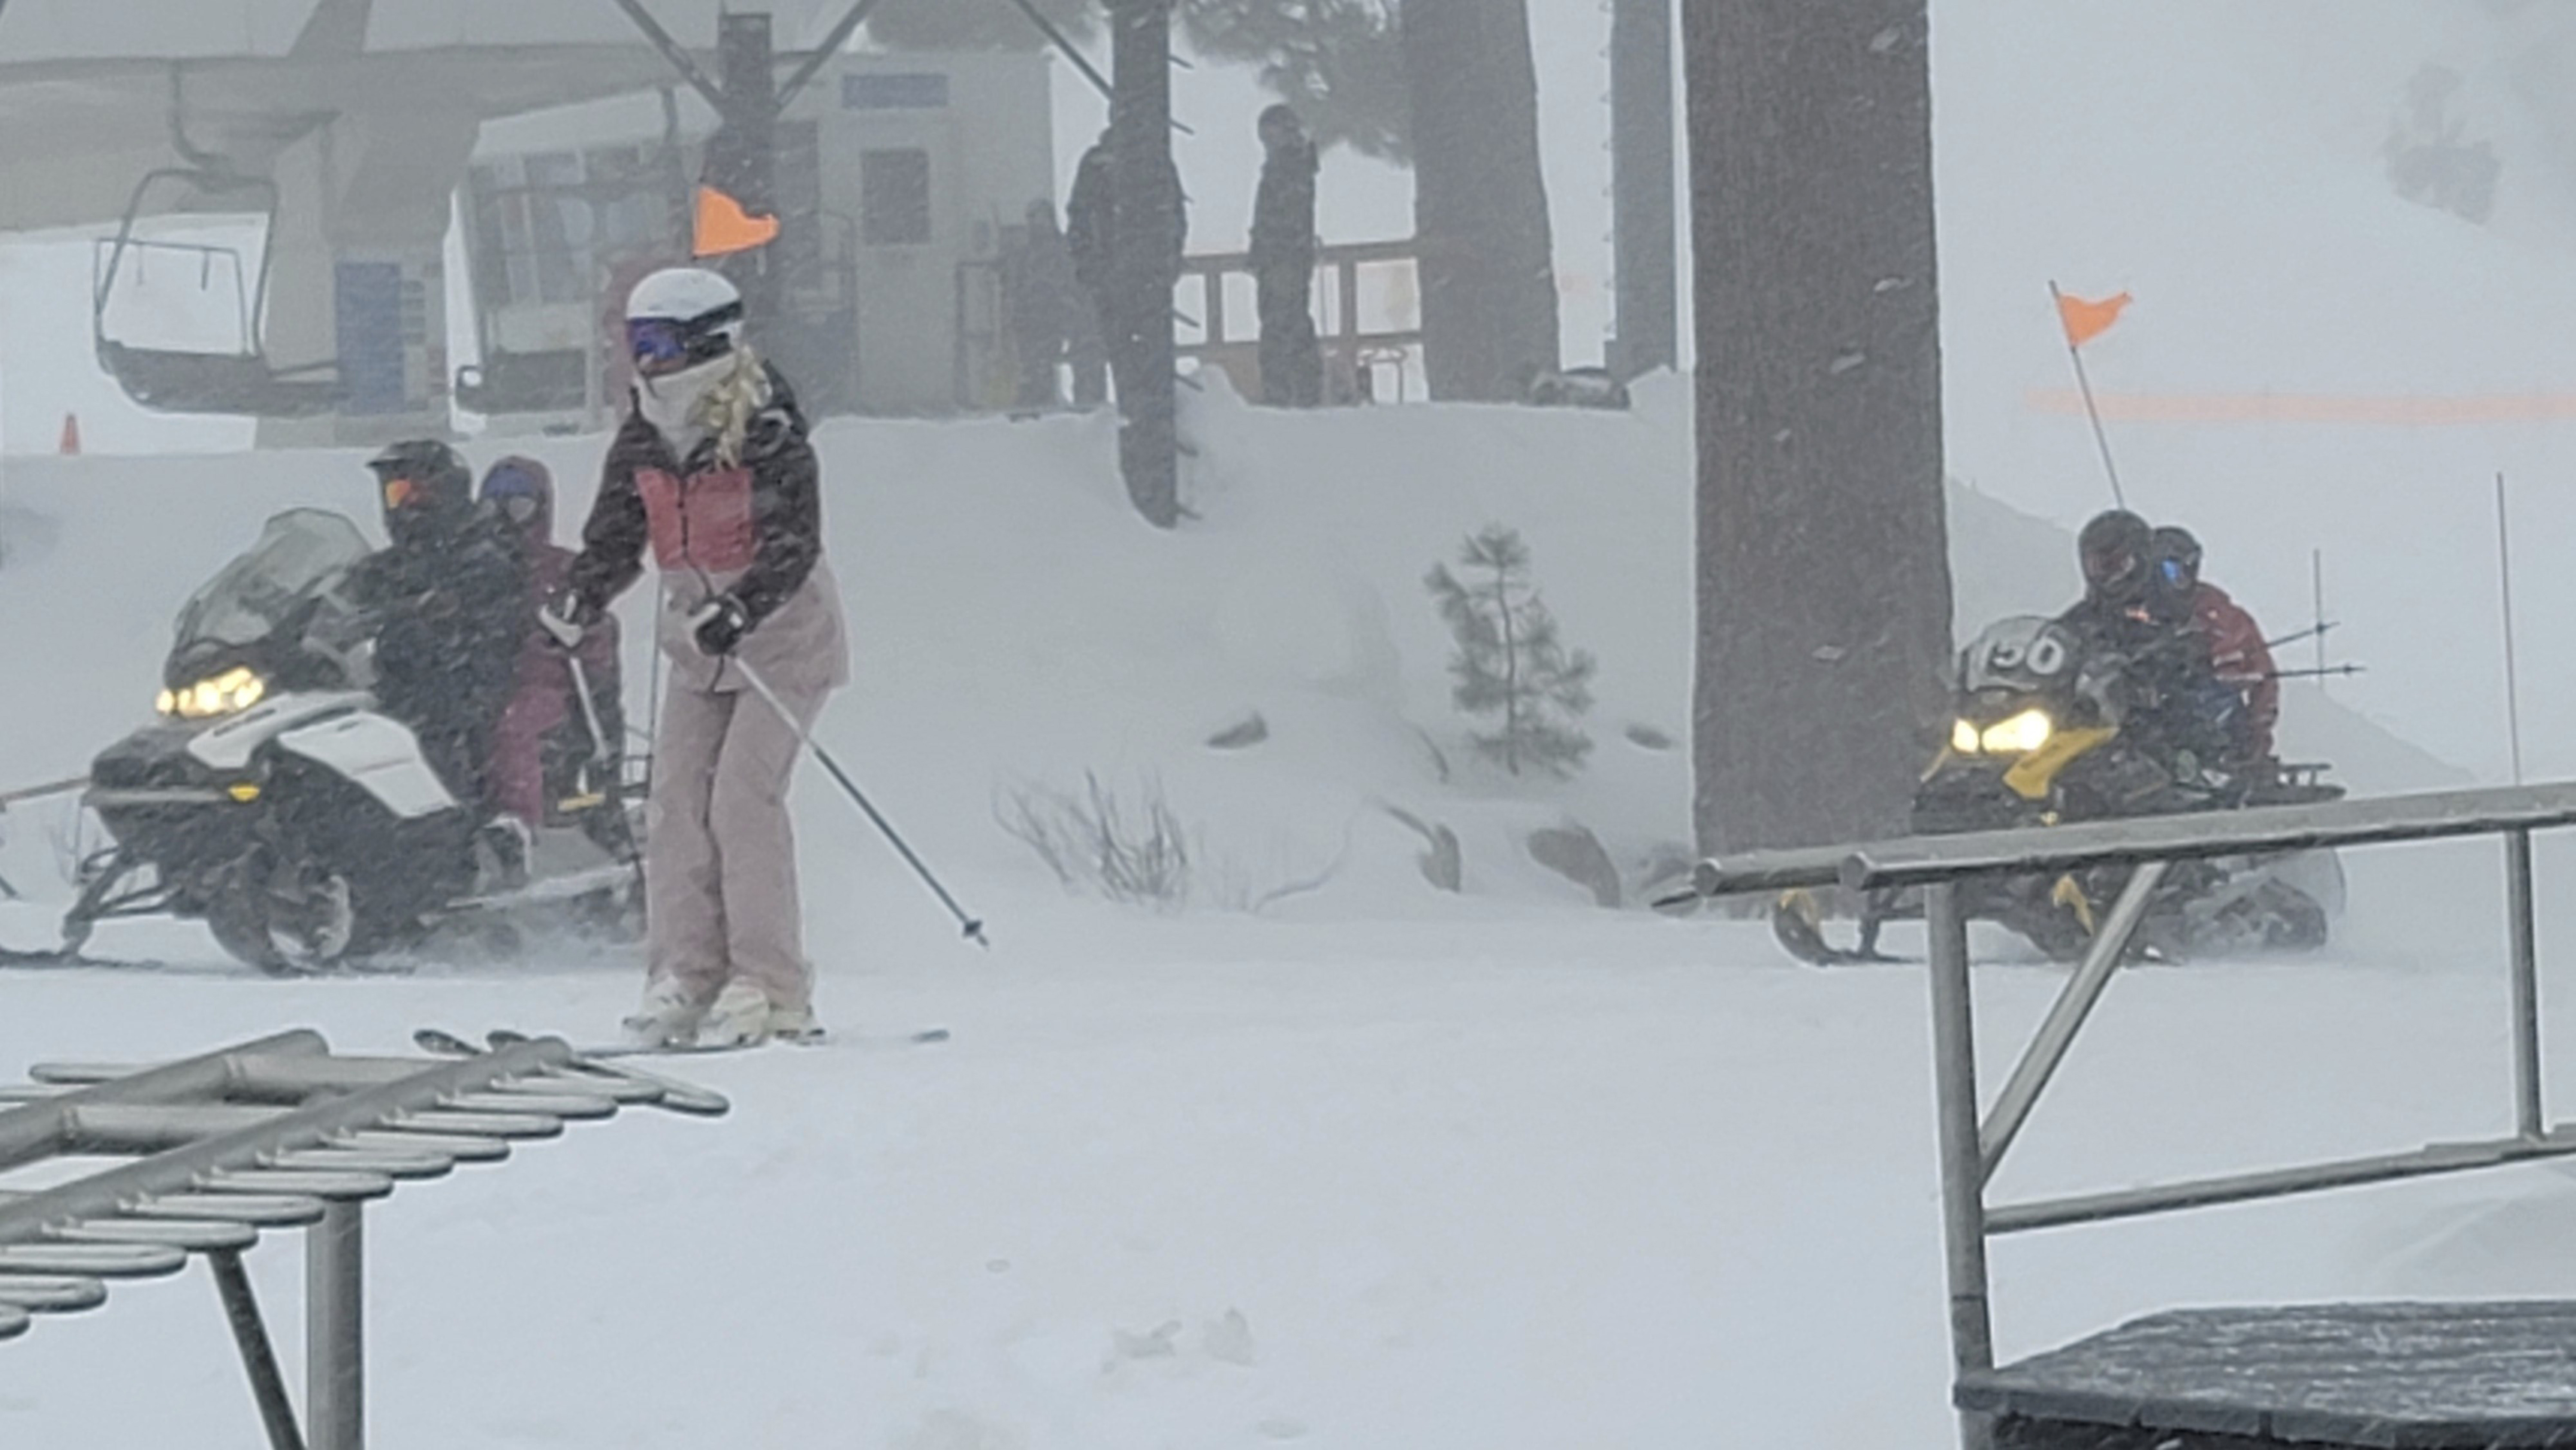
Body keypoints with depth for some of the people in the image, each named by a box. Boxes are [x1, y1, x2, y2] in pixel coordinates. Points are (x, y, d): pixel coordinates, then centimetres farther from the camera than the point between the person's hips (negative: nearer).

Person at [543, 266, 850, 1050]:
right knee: (677, 800, -4)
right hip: (698, 641, 7)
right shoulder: (643, 444, 4)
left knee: (743, 795, -16)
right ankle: (686, 977, -1)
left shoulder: (768, 438, -17)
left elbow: (794, 546, -24)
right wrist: (578, 603, -10)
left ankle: (772, 990, -13)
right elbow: (614, 539, 9)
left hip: (782, 638, -7)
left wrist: (740, 610, -40)